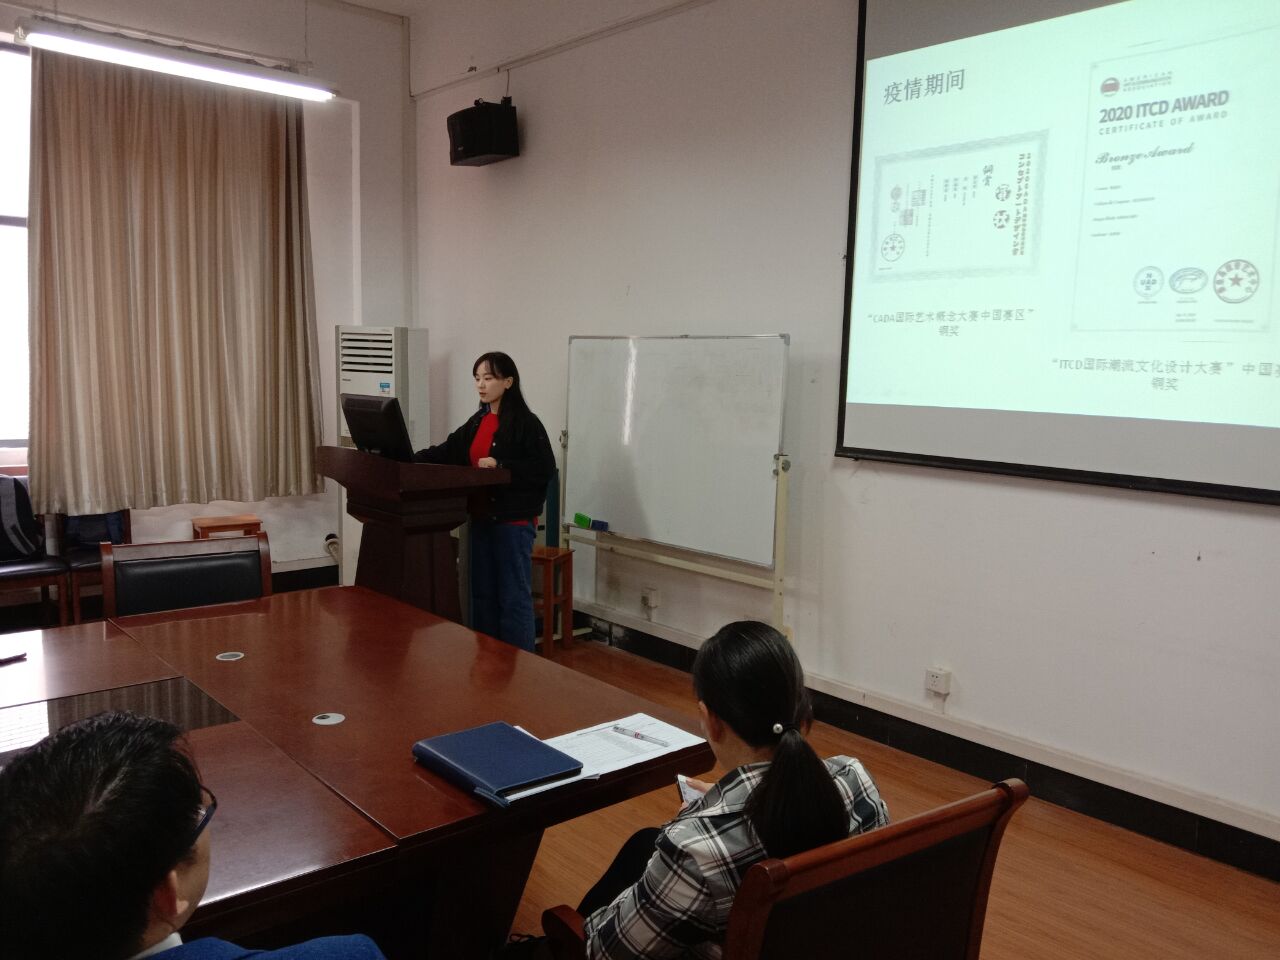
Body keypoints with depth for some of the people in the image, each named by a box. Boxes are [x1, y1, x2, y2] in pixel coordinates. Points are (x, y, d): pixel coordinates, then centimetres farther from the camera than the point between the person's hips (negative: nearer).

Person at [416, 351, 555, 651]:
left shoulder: (526, 422, -11)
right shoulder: (478, 422, 13)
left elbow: (545, 469, -16)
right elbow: (448, 452, 9)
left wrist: (500, 465, -22)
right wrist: (411, 459, -5)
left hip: (515, 520, -8)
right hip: (482, 517, 8)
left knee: (514, 596, -1)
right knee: (482, 592, 15)